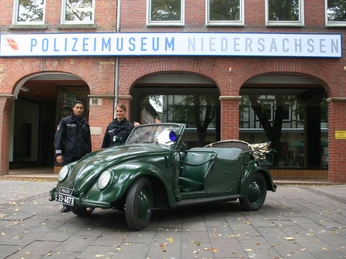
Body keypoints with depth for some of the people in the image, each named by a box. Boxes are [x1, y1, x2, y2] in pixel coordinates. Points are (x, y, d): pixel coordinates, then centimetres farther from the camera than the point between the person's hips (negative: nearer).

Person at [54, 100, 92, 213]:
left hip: (82, 157, 3)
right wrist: (58, 153, -9)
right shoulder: (65, 121, 5)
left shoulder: (85, 124, 15)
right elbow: (58, 138, -1)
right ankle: (66, 204, 8)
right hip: (68, 156, -3)